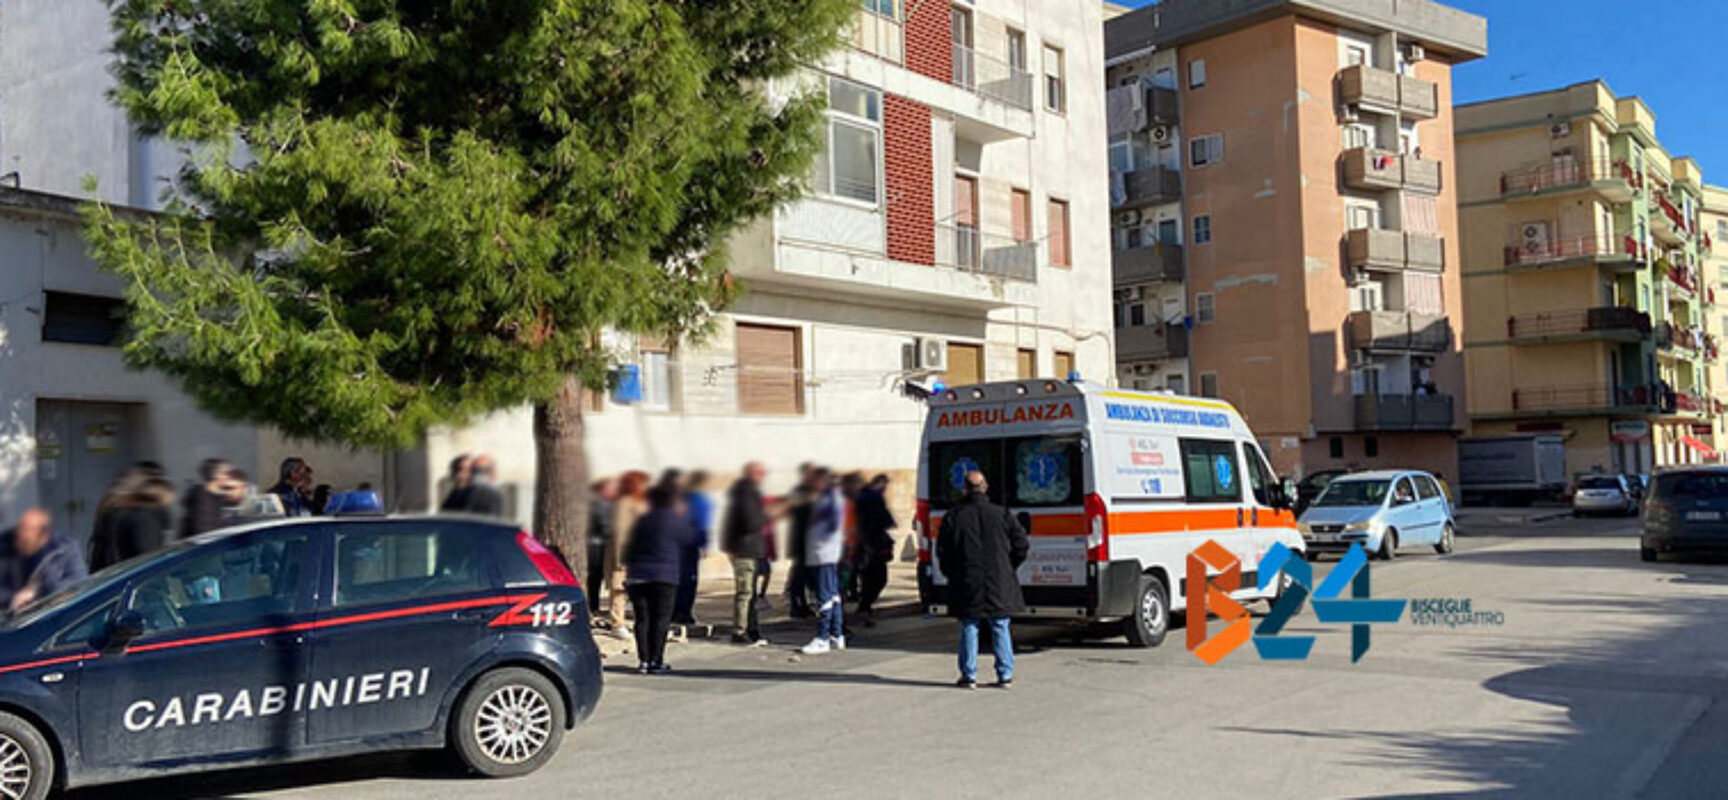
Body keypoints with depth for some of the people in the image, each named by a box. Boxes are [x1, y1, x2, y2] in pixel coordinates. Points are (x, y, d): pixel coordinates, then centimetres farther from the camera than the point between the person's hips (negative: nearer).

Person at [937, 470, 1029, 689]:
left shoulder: (953, 517, -2)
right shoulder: (1002, 514, 1)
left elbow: (942, 552, -1)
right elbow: (1021, 546, 2)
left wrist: (953, 575, 13)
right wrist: (1008, 569, 16)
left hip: (967, 585, -1)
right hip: (999, 585, 1)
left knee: (969, 629, 7)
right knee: (1000, 629, 9)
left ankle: (969, 675, 7)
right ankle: (1005, 675, 10)